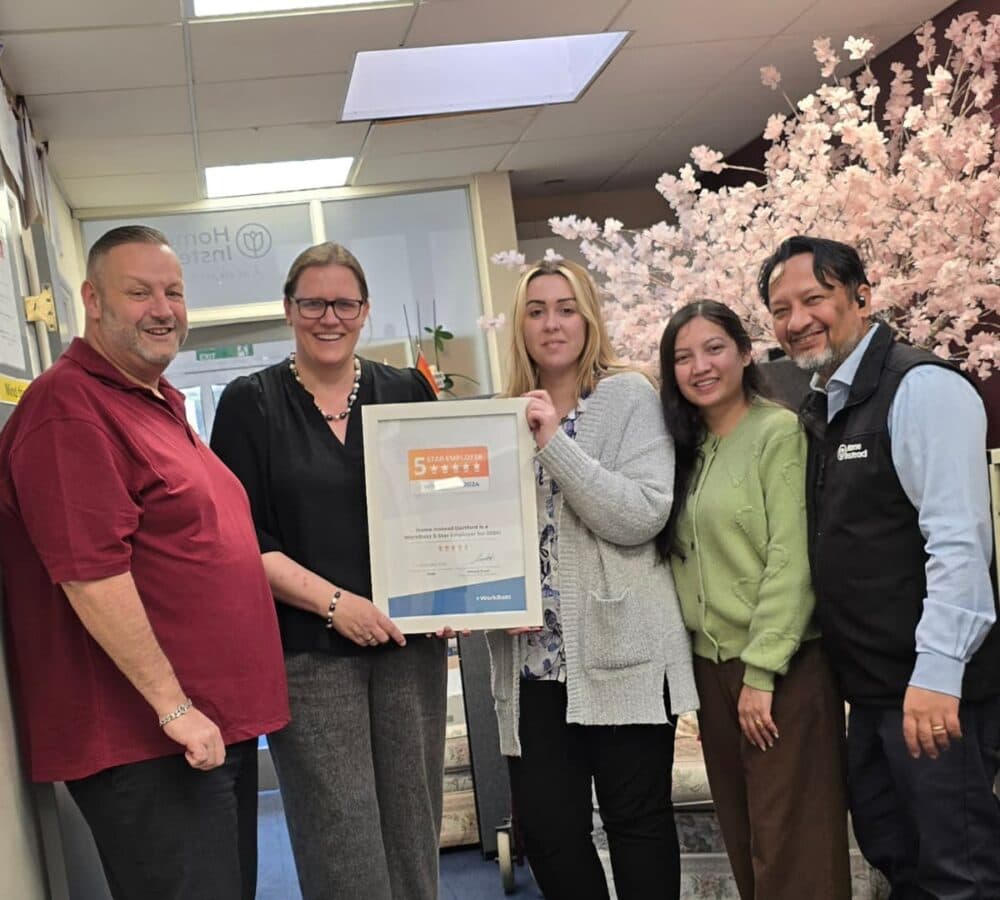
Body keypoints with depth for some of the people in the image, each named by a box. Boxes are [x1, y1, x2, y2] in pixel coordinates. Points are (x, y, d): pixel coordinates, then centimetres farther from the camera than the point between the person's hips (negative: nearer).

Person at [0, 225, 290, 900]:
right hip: (147, 745, -10)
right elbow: (91, 576, -23)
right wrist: (174, 706, -21)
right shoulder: (69, 407, -16)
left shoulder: (161, 404, 16)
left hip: (218, 726, 10)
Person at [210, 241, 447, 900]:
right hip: (307, 651, -3)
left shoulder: (407, 393, 9)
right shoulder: (251, 404, 1)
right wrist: (334, 602, -14)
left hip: (411, 641, 3)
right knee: (342, 847, -2)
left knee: (415, 828, 10)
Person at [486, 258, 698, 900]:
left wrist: (555, 441, -17)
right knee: (546, 825, 5)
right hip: (533, 655, 4)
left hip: (621, 649, -4)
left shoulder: (629, 396, -2)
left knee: (638, 820, 5)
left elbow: (643, 516, -14)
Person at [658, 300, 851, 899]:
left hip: (783, 668, -7)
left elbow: (790, 559, -15)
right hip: (711, 664, 7)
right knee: (744, 835, 15)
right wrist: (720, 671, 5)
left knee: (792, 843, -1)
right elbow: (684, 558, 12)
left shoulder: (779, 432, -9)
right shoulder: (687, 450, 12)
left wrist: (760, 670, -17)